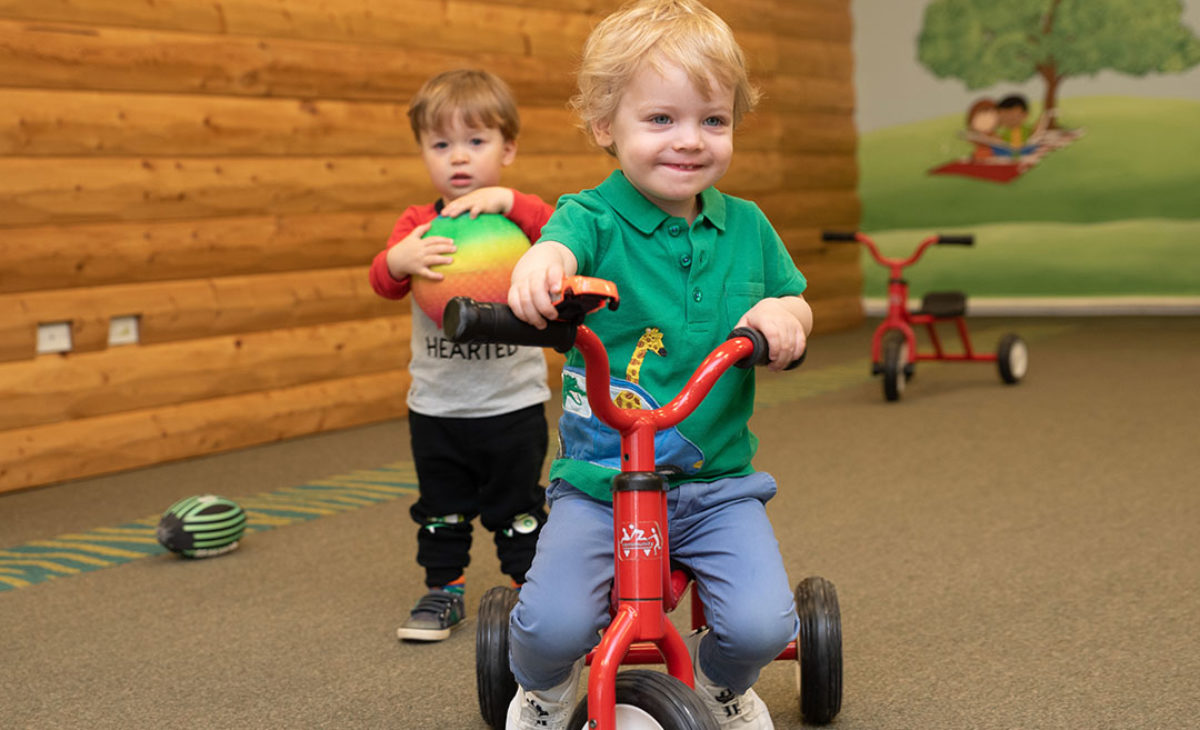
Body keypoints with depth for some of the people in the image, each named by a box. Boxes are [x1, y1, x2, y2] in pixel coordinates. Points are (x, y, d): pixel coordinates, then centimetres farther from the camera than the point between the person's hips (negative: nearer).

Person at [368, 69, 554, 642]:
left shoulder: (518, 217, -3)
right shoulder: (419, 224, 1)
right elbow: (382, 281, -13)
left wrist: (506, 200, -35)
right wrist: (400, 261, -36)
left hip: (513, 402, -2)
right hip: (436, 405, 2)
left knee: (518, 509, 9)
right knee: (441, 509, 13)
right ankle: (443, 590, 29)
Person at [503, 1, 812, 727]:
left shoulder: (745, 226, 6)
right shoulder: (595, 218, -9)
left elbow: (796, 307, 15)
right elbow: (562, 244, -31)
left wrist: (784, 314, -11)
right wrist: (538, 266, -57)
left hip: (717, 483, 3)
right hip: (599, 481, -3)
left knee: (762, 624, -15)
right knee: (551, 625, -20)